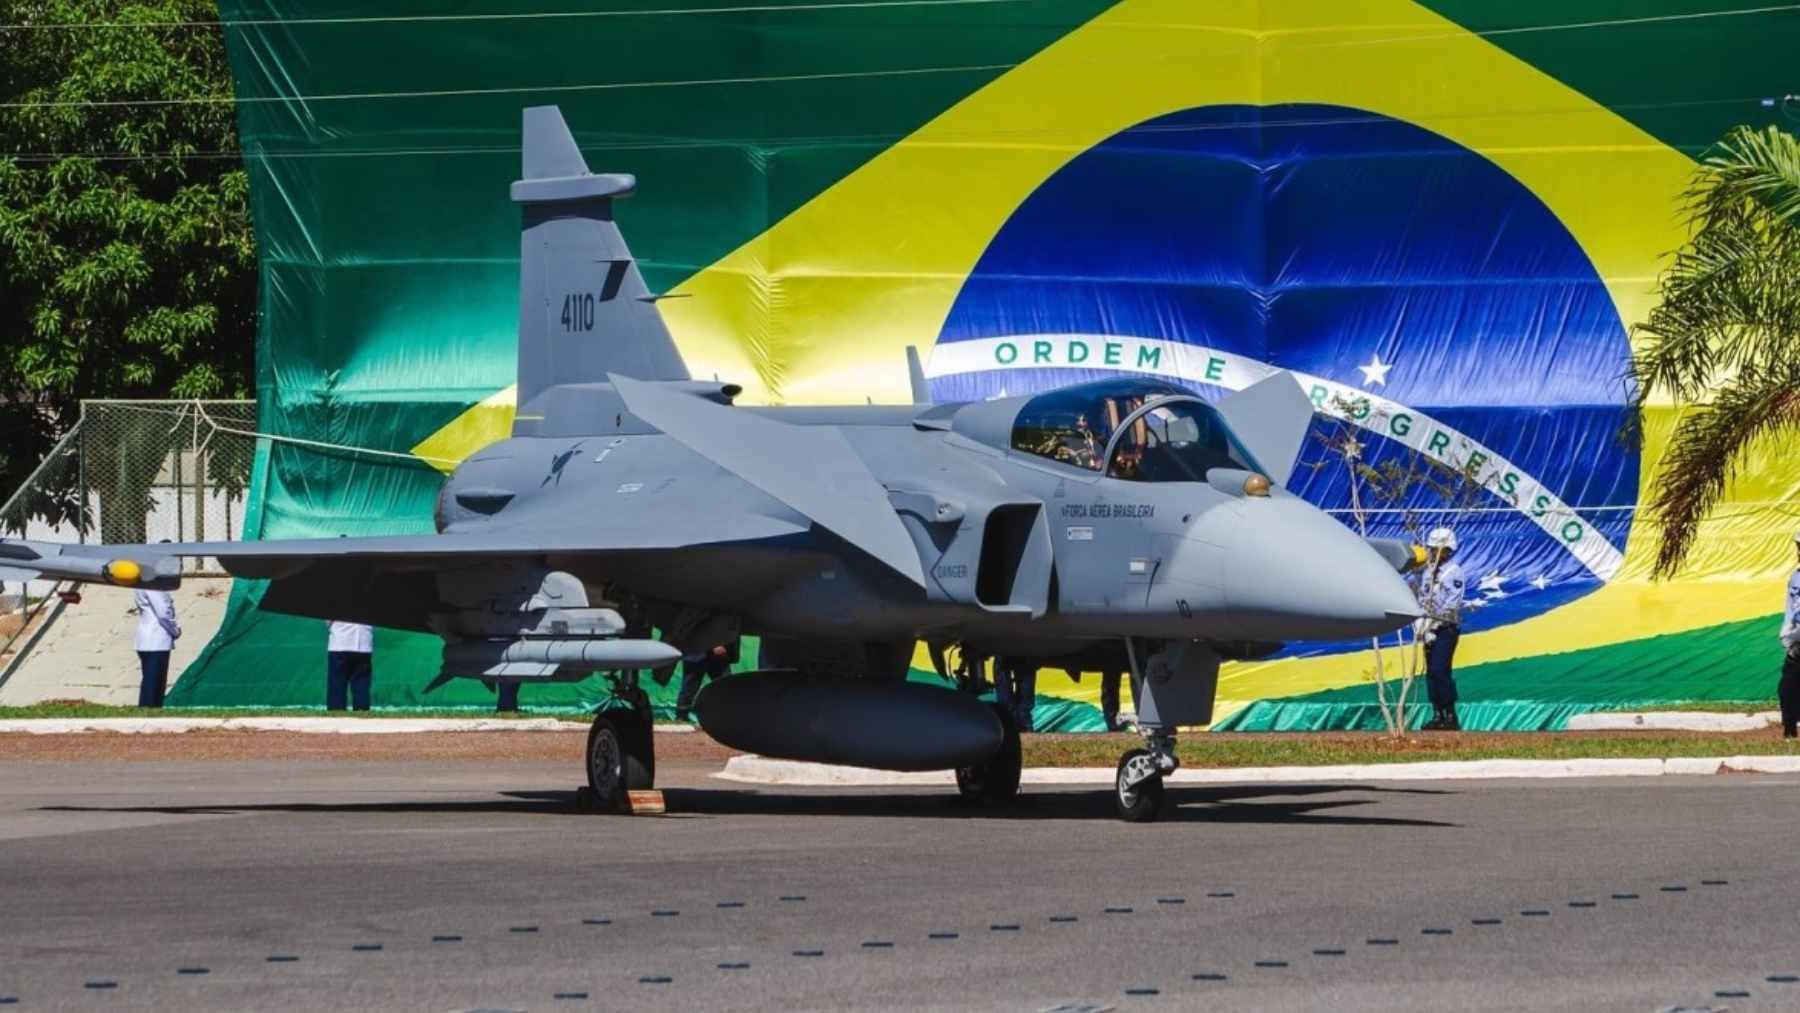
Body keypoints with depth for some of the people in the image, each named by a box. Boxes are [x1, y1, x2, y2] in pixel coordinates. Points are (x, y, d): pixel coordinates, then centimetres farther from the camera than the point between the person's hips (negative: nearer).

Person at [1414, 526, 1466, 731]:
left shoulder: (1453, 571, -8)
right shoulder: (1427, 571, 16)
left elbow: (1453, 603, -15)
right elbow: (1421, 598, 19)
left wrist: (1434, 622, -18)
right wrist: (1420, 623, 4)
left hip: (1447, 628, -8)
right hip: (1430, 629, 8)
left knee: (1440, 671, -16)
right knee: (1431, 673, 7)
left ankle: (1450, 717, -15)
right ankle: (1438, 716, 11)